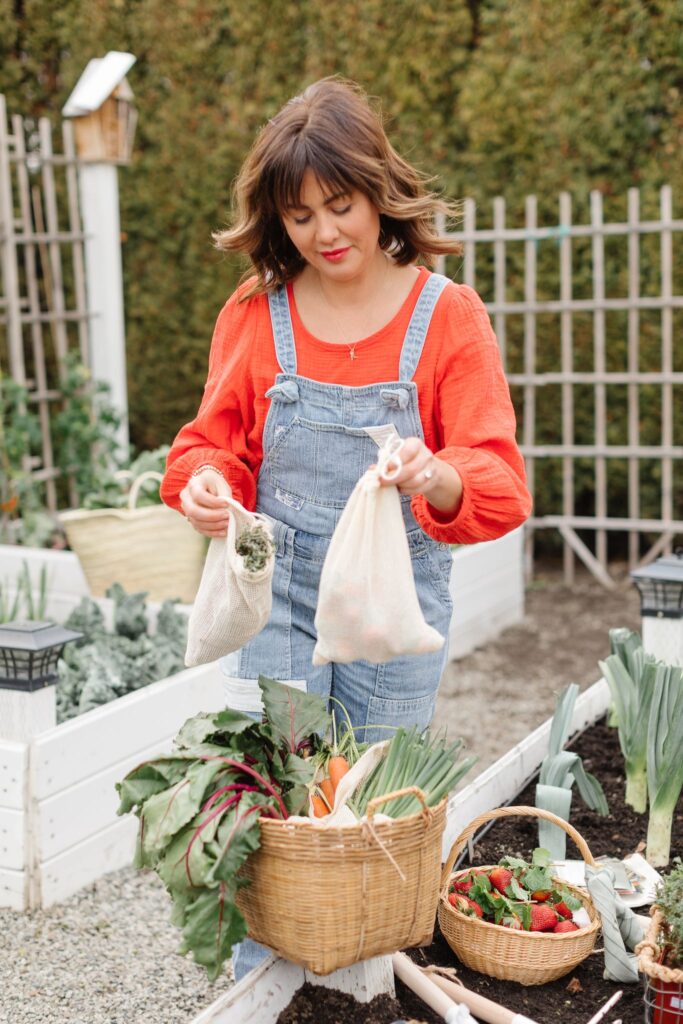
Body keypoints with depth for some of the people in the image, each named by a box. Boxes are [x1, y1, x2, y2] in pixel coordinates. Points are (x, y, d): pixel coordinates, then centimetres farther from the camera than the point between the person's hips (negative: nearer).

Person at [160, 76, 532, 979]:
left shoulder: (448, 317, -5)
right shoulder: (255, 314, 1)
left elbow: (500, 483, -12)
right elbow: (218, 441, 8)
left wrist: (441, 481, -36)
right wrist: (203, 481, -16)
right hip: (277, 593, 1)